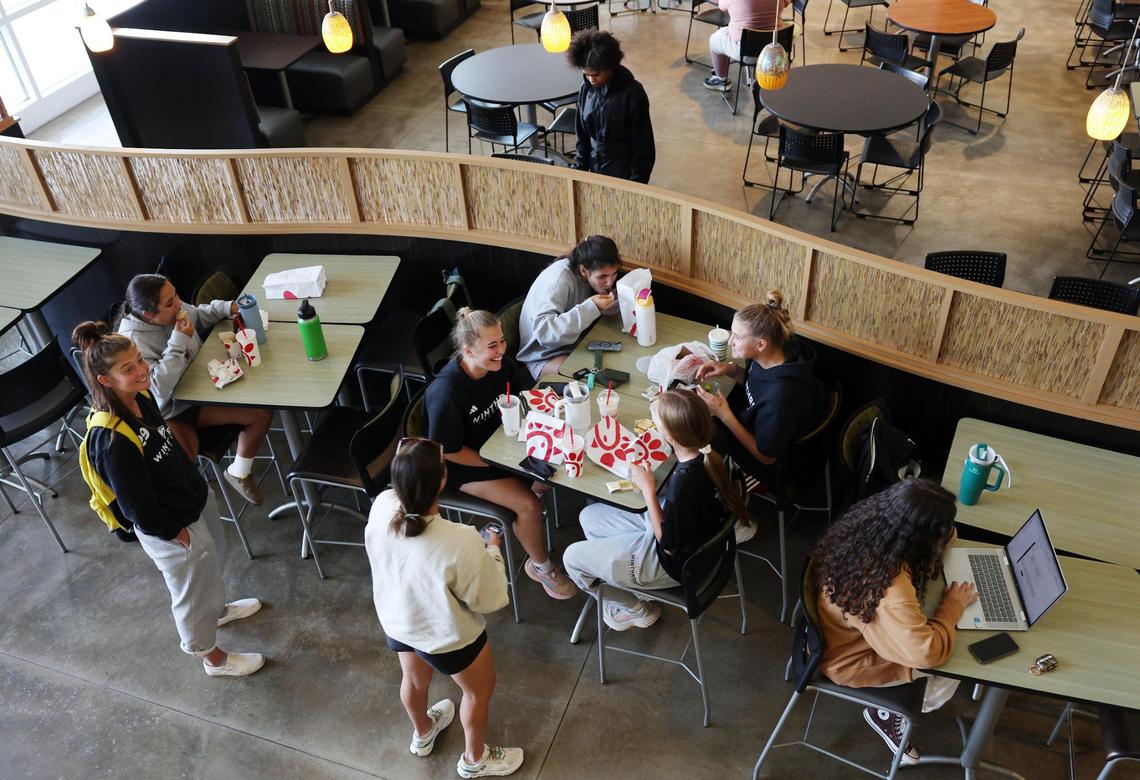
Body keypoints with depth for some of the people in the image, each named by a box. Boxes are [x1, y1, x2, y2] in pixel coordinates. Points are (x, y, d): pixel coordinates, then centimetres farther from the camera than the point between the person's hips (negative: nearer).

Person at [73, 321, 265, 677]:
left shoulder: (141, 398, -12)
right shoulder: (113, 440, -37)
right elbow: (137, 507, -27)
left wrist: (196, 484, 10)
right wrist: (176, 533, -14)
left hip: (195, 498, 8)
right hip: (170, 529, -8)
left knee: (214, 558, 33)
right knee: (193, 591, 17)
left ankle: (216, 609, 63)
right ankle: (212, 657, 44)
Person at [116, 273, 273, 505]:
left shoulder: (174, 310, -7)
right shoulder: (132, 340, -26)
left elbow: (199, 316, 19)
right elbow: (159, 387, -35)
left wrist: (226, 308, 0)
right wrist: (179, 341, -32)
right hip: (169, 415, -7)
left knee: (262, 413, -4)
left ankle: (238, 472, 17)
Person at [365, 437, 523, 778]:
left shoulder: (381, 507, -28)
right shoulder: (461, 543, -42)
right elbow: (491, 599, -23)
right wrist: (492, 551, -10)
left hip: (396, 621, 5)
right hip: (448, 636, -5)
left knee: (414, 680, 35)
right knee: (479, 691, 27)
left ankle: (422, 734, 66)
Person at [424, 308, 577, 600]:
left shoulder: (500, 364, -14)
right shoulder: (446, 392, -32)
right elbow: (447, 450, -22)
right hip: (465, 466, -7)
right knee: (529, 505, -17)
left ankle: (511, 516, 15)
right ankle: (541, 567, 10)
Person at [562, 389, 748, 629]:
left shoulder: (684, 483, -41)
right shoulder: (706, 454, -18)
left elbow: (669, 544, -23)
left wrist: (648, 490, -22)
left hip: (672, 565, -8)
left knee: (572, 557, 5)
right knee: (589, 516, 17)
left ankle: (634, 610, 22)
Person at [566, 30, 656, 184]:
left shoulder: (632, 93, -17)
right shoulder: (586, 89, -2)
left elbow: (644, 146, -13)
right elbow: (582, 136, 8)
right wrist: (579, 171, 4)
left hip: (622, 175, -4)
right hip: (595, 172, 5)